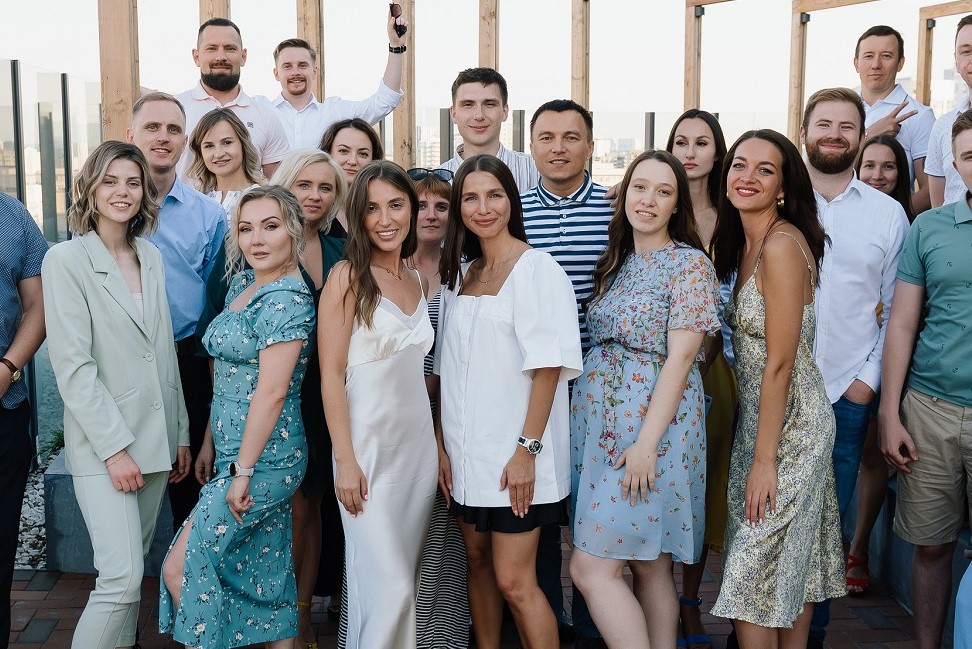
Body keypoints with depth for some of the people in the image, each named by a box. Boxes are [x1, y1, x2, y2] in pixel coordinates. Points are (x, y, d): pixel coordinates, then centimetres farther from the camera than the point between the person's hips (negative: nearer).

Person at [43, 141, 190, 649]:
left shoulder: (152, 257, 11)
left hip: (154, 439, 6)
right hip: (103, 445, -6)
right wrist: (114, 447, -16)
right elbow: (72, 365, -12)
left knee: (130, 572, 11)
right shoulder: (66, 259, -7)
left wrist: (180, 433, 13)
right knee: (121, 579, -11)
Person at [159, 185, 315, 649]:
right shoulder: (242, 283, 11)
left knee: (181, 568, -4)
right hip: (234, 451, 8)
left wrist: (243, 470, -18)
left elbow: (271, 392, -20)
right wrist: (211, 443, 17)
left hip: (262, 458, -8)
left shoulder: (287, 299, -16)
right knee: (268, 574, 13)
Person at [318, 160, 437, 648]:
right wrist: (345, 461, -16)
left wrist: (439, 445, 10)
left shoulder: (416, 281, 12)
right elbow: (331, 375, -11)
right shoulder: (347, 277, -7)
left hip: (419, 443, 6)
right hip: (369, 446, -6)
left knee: (403, 582, 11)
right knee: (389, 588, -6)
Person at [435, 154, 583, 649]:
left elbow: (548, 367, -13)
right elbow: (449, 370, 11)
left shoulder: (538, 269, -8)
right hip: (466, 452, 6)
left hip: (515, 455, -6)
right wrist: (442, 444, 5)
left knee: (514, 581, -6)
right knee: (478, 563, 14)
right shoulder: (459, 274, 11)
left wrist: (527, 449, -18)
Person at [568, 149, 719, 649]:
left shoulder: (689, 264, -8)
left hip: (654, 422, -7)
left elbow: (680, 358, -14)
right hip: (604, 421, 7)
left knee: (592, 566, -10)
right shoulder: (617, 261, 14)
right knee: (647, 564, 12)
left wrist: (647, 442, -20)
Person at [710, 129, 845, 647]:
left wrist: (764, 460, -18)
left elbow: (780, 362, -20)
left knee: (756, 574, -3)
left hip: (789, 423, -9)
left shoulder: (782, 244, -19)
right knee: (790, 566, 17)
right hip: (759, 412, 9)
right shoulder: (746, 243, 9)